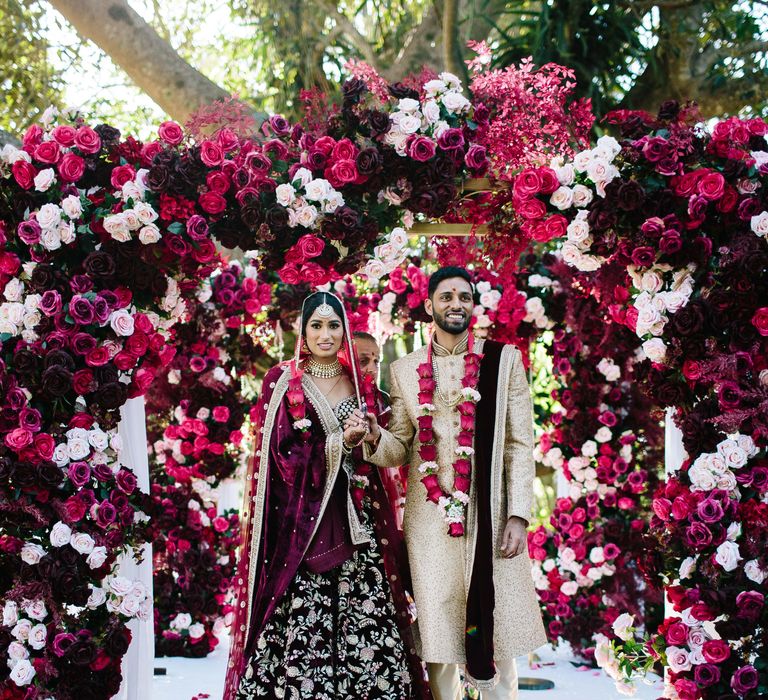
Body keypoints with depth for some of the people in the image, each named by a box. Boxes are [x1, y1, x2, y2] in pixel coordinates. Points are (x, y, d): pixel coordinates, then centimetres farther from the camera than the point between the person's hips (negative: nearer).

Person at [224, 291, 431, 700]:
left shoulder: (357, 381, 14)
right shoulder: (282, 382, 2)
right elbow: (281, 454, -7)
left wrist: (365, 436, -5)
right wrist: (343, 442, -13)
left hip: (356, 517, 4)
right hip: (301, 517, -4)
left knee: (367, 617, -2)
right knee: (303, 623, -7)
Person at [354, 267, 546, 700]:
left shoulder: (504, 359, 4)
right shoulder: (405, 370, 8)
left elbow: (521, 445, 1)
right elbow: (399, 449, 8)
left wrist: (518, 516, -7)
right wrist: (376, 437, -14)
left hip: (489, 513, -1)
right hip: (430, 517, 1)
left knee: (496, 638, 3)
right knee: (438, 633, 5)